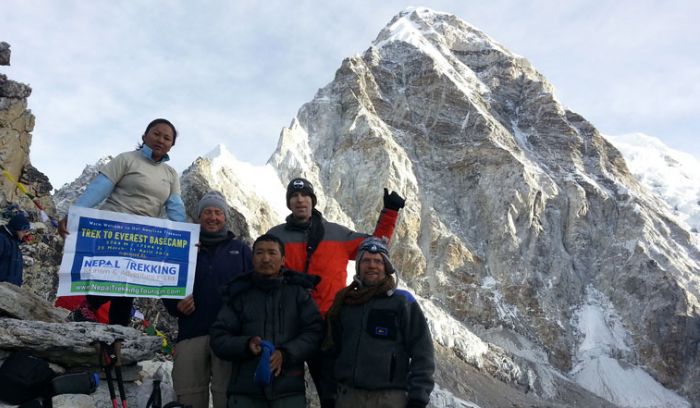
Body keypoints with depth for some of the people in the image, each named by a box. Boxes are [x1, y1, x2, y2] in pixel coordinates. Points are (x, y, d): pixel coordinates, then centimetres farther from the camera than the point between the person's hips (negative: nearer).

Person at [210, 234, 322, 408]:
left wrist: (286, 353, -13)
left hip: (289, 389, -1)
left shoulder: (298, 291, 8)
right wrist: (246, 345, -11)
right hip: (245, 390, 1)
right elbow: (218, 338, 8)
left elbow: (314, 331, 2)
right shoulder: (240, 293, 10)